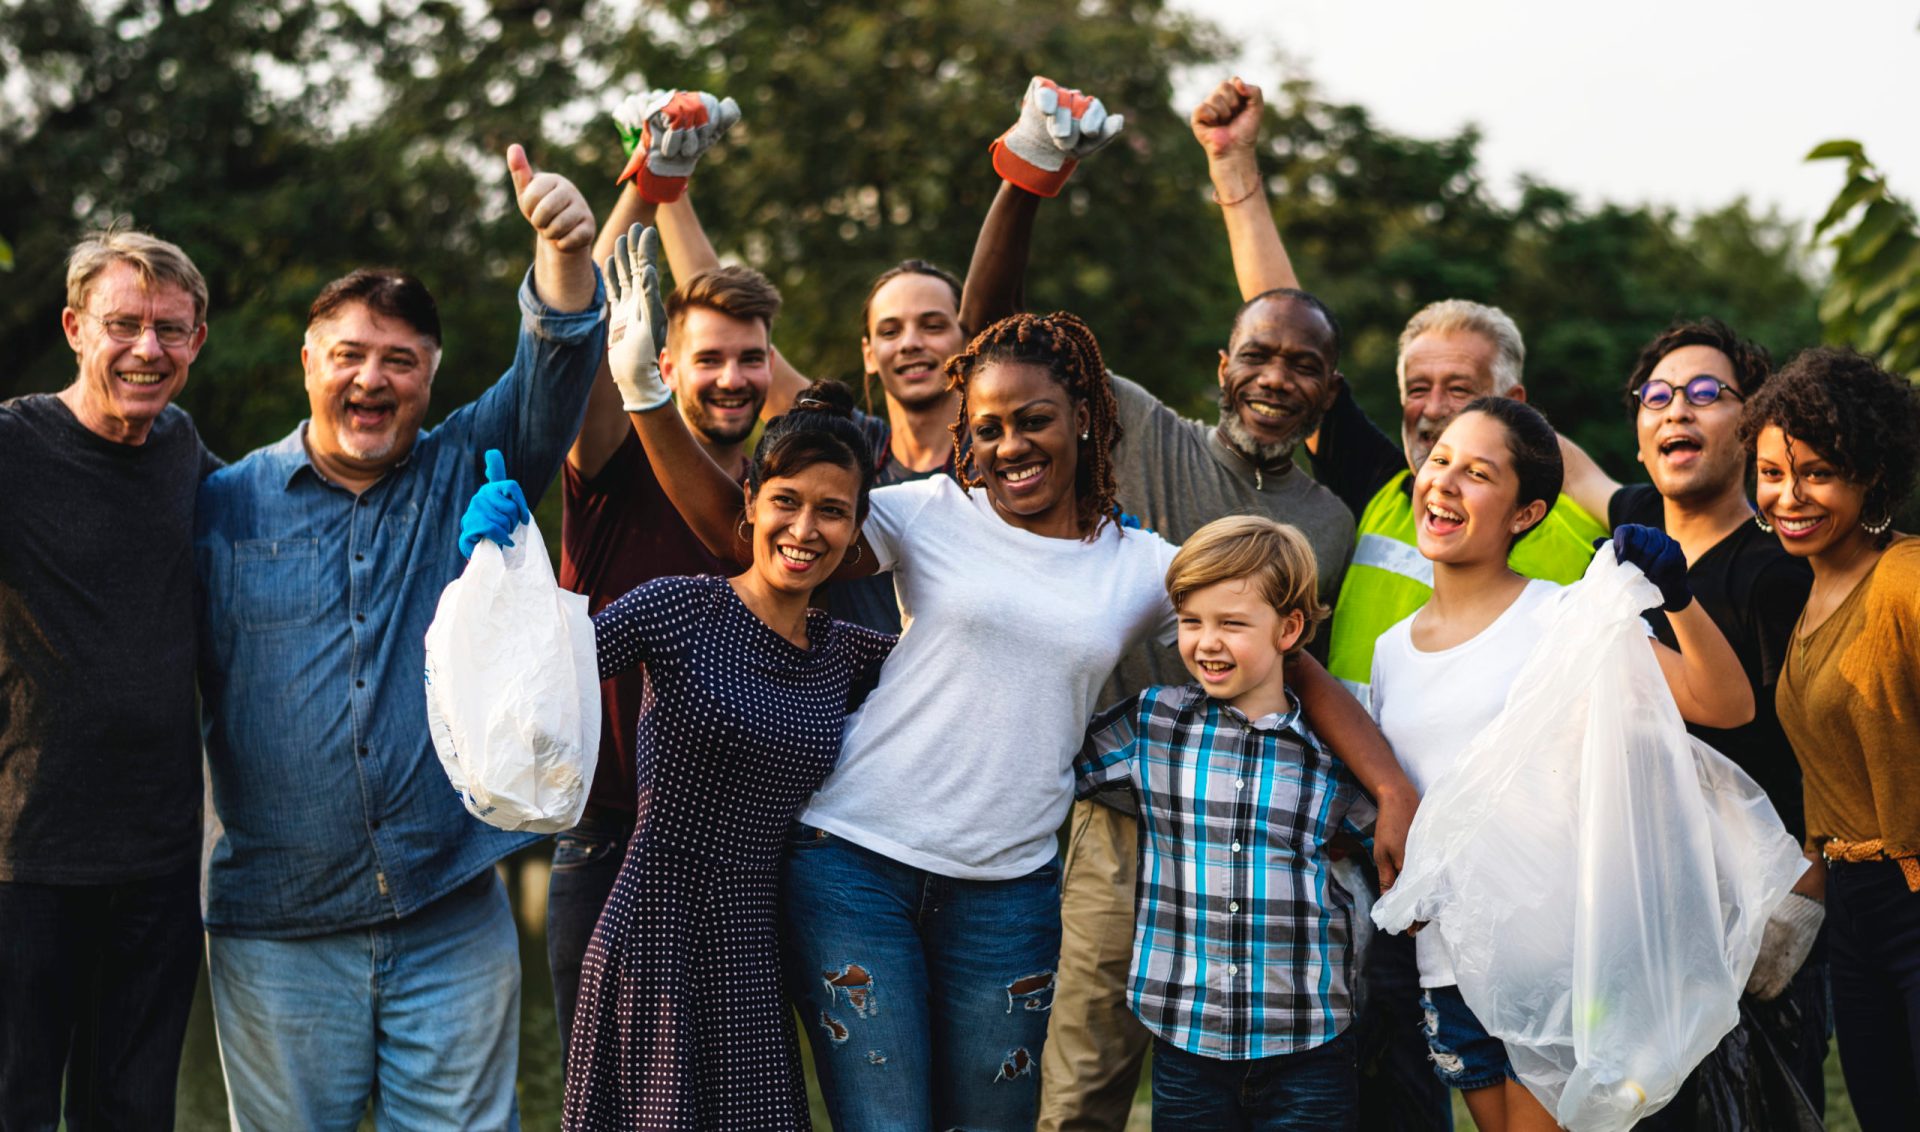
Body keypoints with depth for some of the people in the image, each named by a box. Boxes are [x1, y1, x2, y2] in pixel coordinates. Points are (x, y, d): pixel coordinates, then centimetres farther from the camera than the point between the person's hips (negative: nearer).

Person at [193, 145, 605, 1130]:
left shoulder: (466, 474, 6)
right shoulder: (227, 505, 5)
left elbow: (551, 379, -10)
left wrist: (565, 254, -27)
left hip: (454, 915, 0)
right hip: (279, 929, 0)